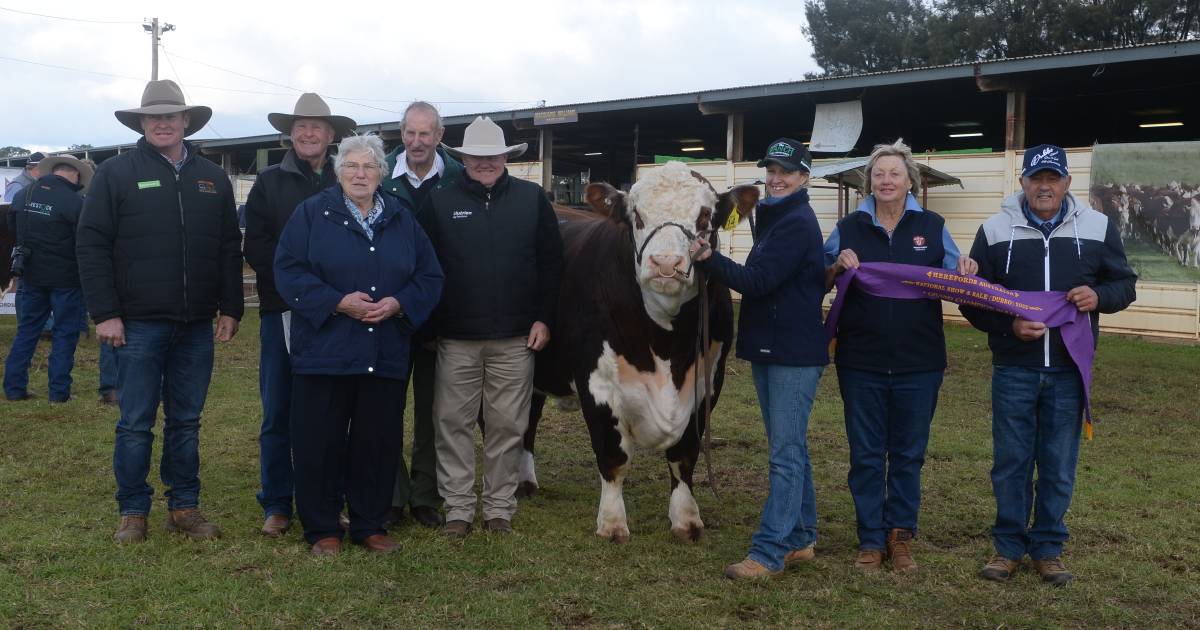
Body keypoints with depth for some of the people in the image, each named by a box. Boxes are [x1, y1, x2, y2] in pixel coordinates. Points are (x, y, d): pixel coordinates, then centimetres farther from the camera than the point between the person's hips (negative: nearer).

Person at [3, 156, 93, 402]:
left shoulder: (24, 194, 2)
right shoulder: (75, 202, -17)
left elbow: (12, 228, 16)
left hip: (30, 277, 5)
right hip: (65, 279, -5)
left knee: (26, 331, 15)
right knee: (65, 334, 5)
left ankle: (14, 387, 16)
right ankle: (59, 391, 6)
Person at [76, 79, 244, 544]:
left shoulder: (212, 178, 11)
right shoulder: (116, 173, -1)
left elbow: (230, 248, 12)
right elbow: (91, 245, -4)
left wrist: (230, 308, 6)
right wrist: (105, 313, -10)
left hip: (196, 326, 3)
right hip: (138, 323, -3)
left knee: (186, 421, 10)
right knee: (136, 423, 3)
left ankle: (184, 506, 20)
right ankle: (132, 511, 15)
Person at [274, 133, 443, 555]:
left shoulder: (403, 219, 11)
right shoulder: (313, 214, 2)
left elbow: (429, 277, 10)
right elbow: (289, 271, -6)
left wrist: (398, 304, -9)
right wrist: (338, 302, -16)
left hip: (385, 355, 3)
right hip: (325, 350, -3)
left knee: (379, 442, 7)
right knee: (320, 442, 2)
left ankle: (370, 525, 21)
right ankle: (322, 528, 16)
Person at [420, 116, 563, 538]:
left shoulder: (532, 199, 5)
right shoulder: (439, 201, 3)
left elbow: (551, 263, 5)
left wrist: (544, 318, -1)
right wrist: (427, 325, -2)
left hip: (516, 338, 0)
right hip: (455, 338, 0)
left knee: (508, 425, 6)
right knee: (453, 423, 4)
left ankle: (500, 508, 18)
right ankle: (458, 508, 15)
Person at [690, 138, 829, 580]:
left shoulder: (798, 223, -13)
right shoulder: (773, 219, 17)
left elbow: (757, 281, -22)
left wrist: (708, 259, -28)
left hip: (795, 354, -10)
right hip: (768, 350, 10)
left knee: (786, 453, -8)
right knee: (790, 448, 15)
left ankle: (769, 553, -7)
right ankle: (800, 539, 24)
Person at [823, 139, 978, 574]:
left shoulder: (932, 226, 5)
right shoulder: (849, 228, 4)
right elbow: (819, 284, 6)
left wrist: (965, 273, -14)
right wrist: (838, 266, -14)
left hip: (918, 363, 0)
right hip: (861, 361, 0)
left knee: (909, 454, 9)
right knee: (866, 455, 6)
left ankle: (901, 536, 23)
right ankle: (871, 541, 17)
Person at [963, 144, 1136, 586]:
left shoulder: (1098, 228, 2)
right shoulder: (995, 230, 1)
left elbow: (1124, 284, 9)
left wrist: (1099, 296, -14)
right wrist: (1010, 325, -16)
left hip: (1068, 372, 1)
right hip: (1013, 371, 0)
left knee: (1059, 467, 8)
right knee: (1010, 463, 7)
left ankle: (1048, 548, 22)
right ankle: (1009, 546, 21)